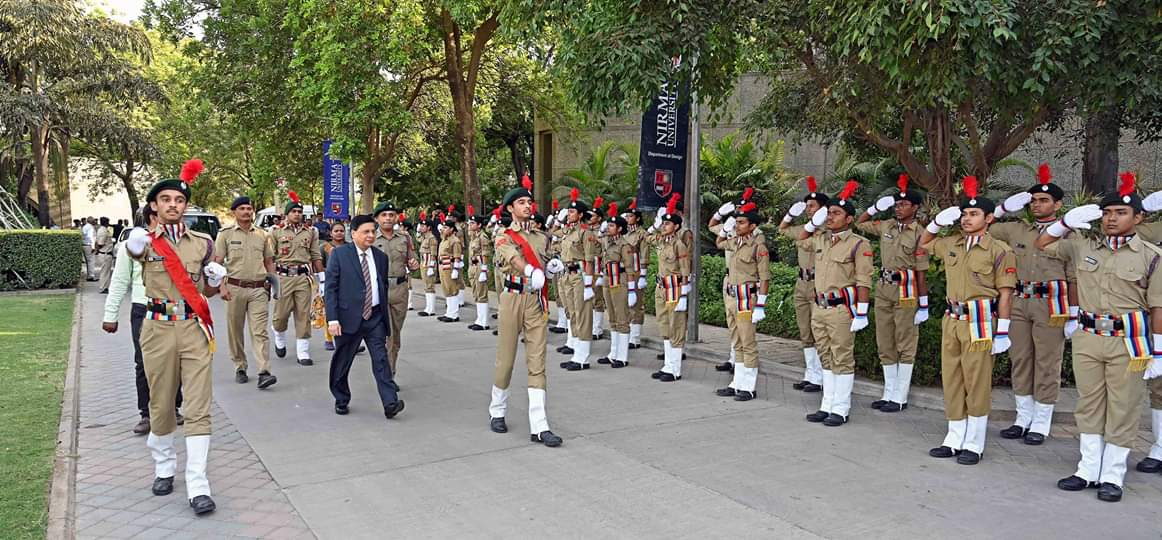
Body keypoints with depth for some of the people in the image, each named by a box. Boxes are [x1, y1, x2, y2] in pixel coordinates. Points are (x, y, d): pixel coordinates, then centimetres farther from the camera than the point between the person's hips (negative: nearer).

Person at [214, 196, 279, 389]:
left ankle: (264, 372, -14)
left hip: (258, 289, 1)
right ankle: (240, 368, 21)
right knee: (235, 331, 8)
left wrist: (273, 280, 7)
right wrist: (222, 286, -10)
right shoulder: (225, 234, 3)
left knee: (260, 331, -7)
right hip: (235, 288, -1)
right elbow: (218, 262, 1)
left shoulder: (262, 235, 11)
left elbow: (269, 261, 18)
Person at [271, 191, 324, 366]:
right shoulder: (277, 233, 5)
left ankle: (303, 353, 6)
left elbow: (316, 257, 11)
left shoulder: (310, 232, 10)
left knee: (304, 316, 0)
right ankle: (280, 341, 35)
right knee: (281, 314, 4)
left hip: (304, 278, 1)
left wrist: (321, 279, 6)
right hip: (284, 277, -1)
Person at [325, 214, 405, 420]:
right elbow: (330, 288, -6)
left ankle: (390, 403, -11)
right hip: (349, 317, -2)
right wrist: (332, 318, -14)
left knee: (381, 359, -6)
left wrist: (385, 317, 14)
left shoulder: (381, 257, 9)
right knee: (342, 362, 9)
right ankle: (341, 401, 27)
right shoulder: (339, 254, -3)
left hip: (375, 318, 3)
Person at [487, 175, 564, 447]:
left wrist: (552, 267, -8)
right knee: (506, 360, 7)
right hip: (513, 299, -3)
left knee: (537, 363, -1)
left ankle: (539, 427, -2)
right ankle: (497, 412, 30)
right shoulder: (503, 238, -1)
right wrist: (532, 272, -42)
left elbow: (543, 267, 15)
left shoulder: (541, 238, 14)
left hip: (538, 301, 3)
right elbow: (514, 259, -23)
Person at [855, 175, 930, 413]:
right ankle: (889, 393, 21)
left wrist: (923, 303, -11)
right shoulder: (886, 226, 6)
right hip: (884, 288, 7)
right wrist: (875, 208, 6)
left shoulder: (919, 233, -10)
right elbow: (859, 224, 21)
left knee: (905, 345, 3)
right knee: (884, 345, 11)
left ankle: (900, 397, 9)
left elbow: (921, 271, -11)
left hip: (906, 290, -7)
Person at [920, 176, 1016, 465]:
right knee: (951, 381, 10)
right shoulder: (951, 244, 10)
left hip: (980, 322, -6)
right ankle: (955, 439, 21)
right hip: (952, 320, 6)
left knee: (977, 383, 0)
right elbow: (924, 243, 29)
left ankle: (974, 444, 10)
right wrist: (939, 221, 11)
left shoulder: (999, 250, -7)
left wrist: (1002, 331, -11)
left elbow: (1005, 294, -8)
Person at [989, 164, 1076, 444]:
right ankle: (1023, 418, 21)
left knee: (1047, 365, 2)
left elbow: (1074, 278, -4)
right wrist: (1003, 208, 6)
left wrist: (1073, 315, -7)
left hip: (1051, 305, -4)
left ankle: (1041, 424, 12)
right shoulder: (1015, 229, 10)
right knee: (1020, 361, 9)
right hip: (1018, 302, 4)